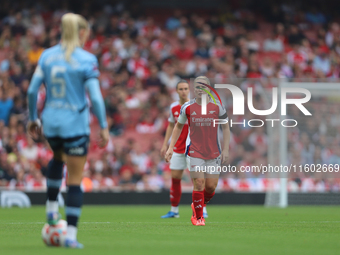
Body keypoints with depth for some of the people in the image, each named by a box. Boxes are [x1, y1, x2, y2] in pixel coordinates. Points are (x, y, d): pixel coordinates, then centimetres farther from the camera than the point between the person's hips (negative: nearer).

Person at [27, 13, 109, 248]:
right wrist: (104, 127, -7)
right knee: (75, 180, 3)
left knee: (58, 158, 37)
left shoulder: (47, 56, 2)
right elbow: (95, 97, -15)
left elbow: (32, 90, 2)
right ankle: (71, 235, 0)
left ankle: (51, 207, 30)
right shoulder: (86, 60, -10)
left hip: (50, 122, 5)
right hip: (75, 124, -5)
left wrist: (33, 119, 14)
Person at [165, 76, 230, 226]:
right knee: (199, 184, -11)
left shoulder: (217, 106, -2)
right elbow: (178, 126, 11)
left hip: (213, 152, 1)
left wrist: (225, 149, 1)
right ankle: (198, 217, 4)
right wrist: (170, 148, 6)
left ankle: (198, 205, 30)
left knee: (211, 186, 0)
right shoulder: (187, 108, -2)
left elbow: (225, 128, 7)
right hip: (194, 152, -1)